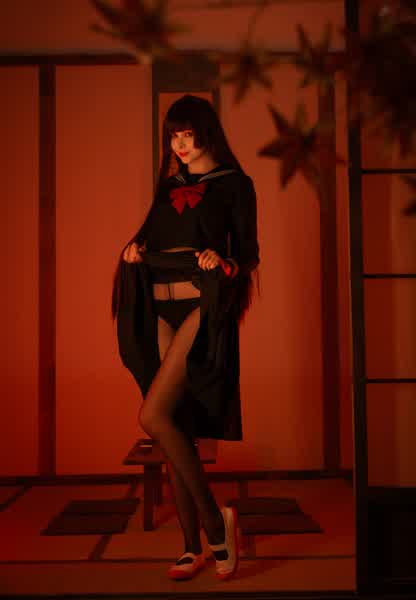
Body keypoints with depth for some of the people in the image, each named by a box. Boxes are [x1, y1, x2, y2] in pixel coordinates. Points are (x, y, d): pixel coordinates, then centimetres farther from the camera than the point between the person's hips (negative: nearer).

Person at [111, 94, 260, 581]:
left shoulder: (234, 184, 3)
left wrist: (226, 264, -22)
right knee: (174, 429, 5)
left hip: (204, 308, -6)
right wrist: (133, 250, -1)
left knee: (154, 416, -18)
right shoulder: (168, 186, 19)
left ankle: (215, 520, 0)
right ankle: (194, 548, 17)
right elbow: (150, 239, 20)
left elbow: (248, 252, -1)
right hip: (162, 310, 6)